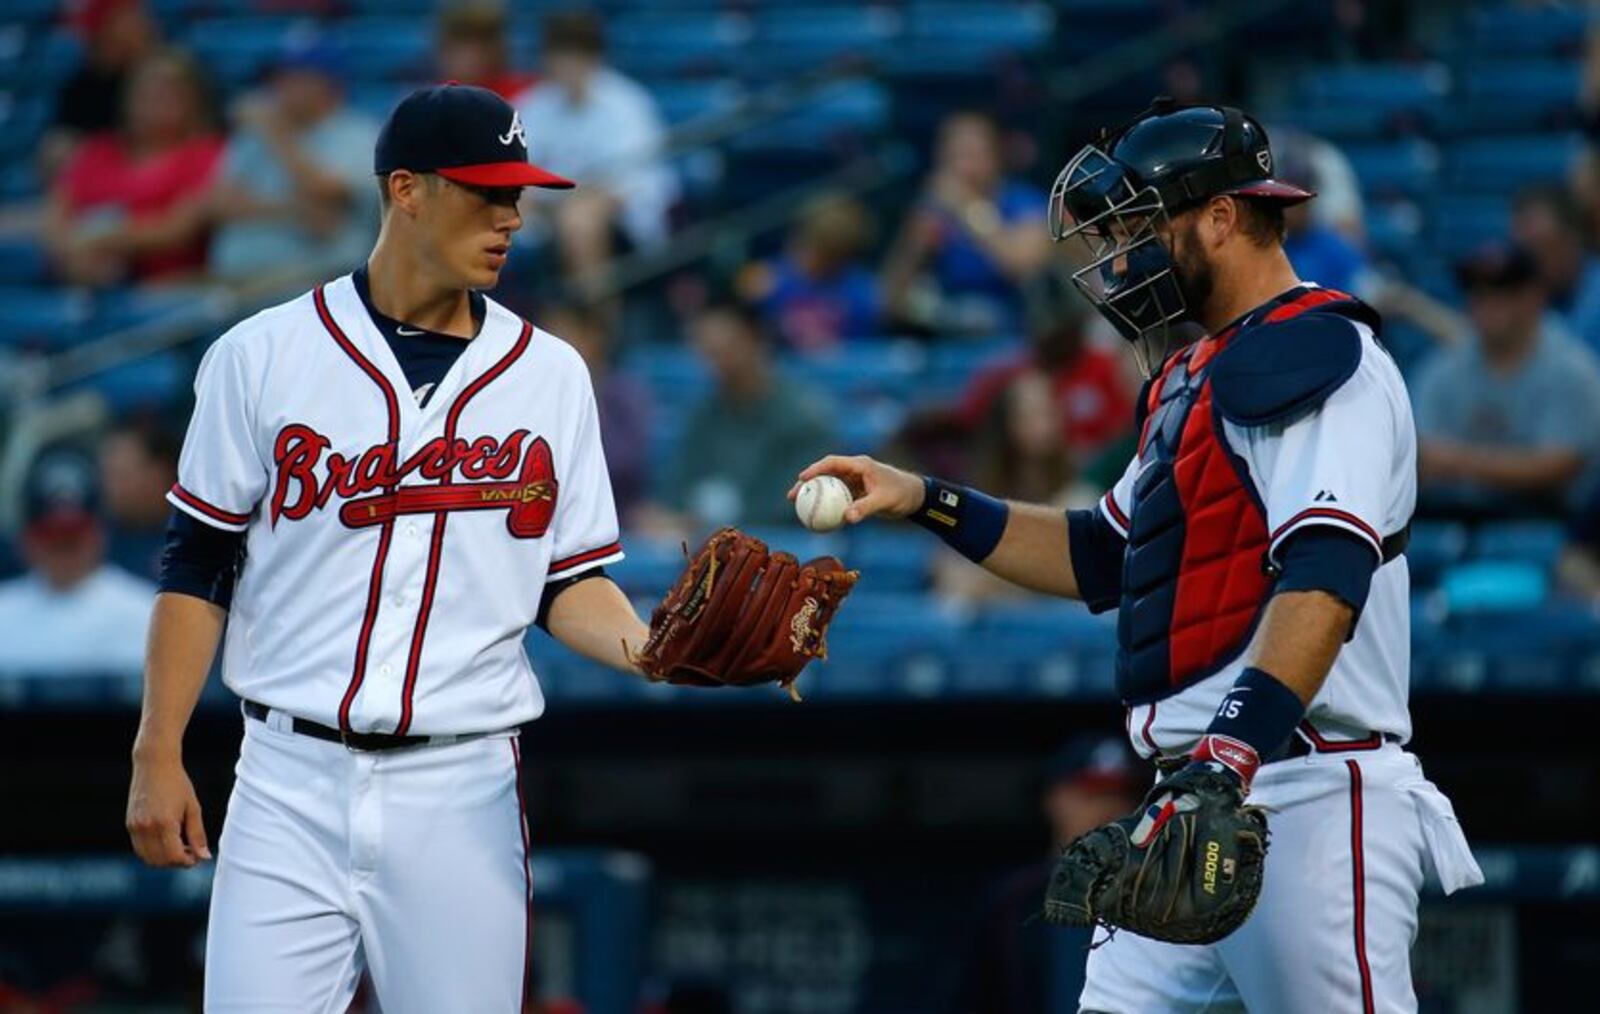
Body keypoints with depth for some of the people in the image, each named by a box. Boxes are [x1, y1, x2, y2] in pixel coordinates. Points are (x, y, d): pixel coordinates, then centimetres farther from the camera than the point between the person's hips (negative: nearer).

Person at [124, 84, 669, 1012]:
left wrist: (645, 649, -11)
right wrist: (158, 755, -1)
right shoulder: (263, 356, 2)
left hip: (463, 789, 1)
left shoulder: (549, 373, 8)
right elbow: (198, 568, 5)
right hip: (293, 784, -1)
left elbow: (568, 579, 10)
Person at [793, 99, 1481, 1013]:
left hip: (1312, 800, -10)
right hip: (1199, 801, 10)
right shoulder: (1195, 377, 22)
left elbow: (1325, 571, -24)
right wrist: (927, 502, 23)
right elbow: (1105, 560, 33)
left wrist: (1234, 747, -35)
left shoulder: (1323, 358, -9)